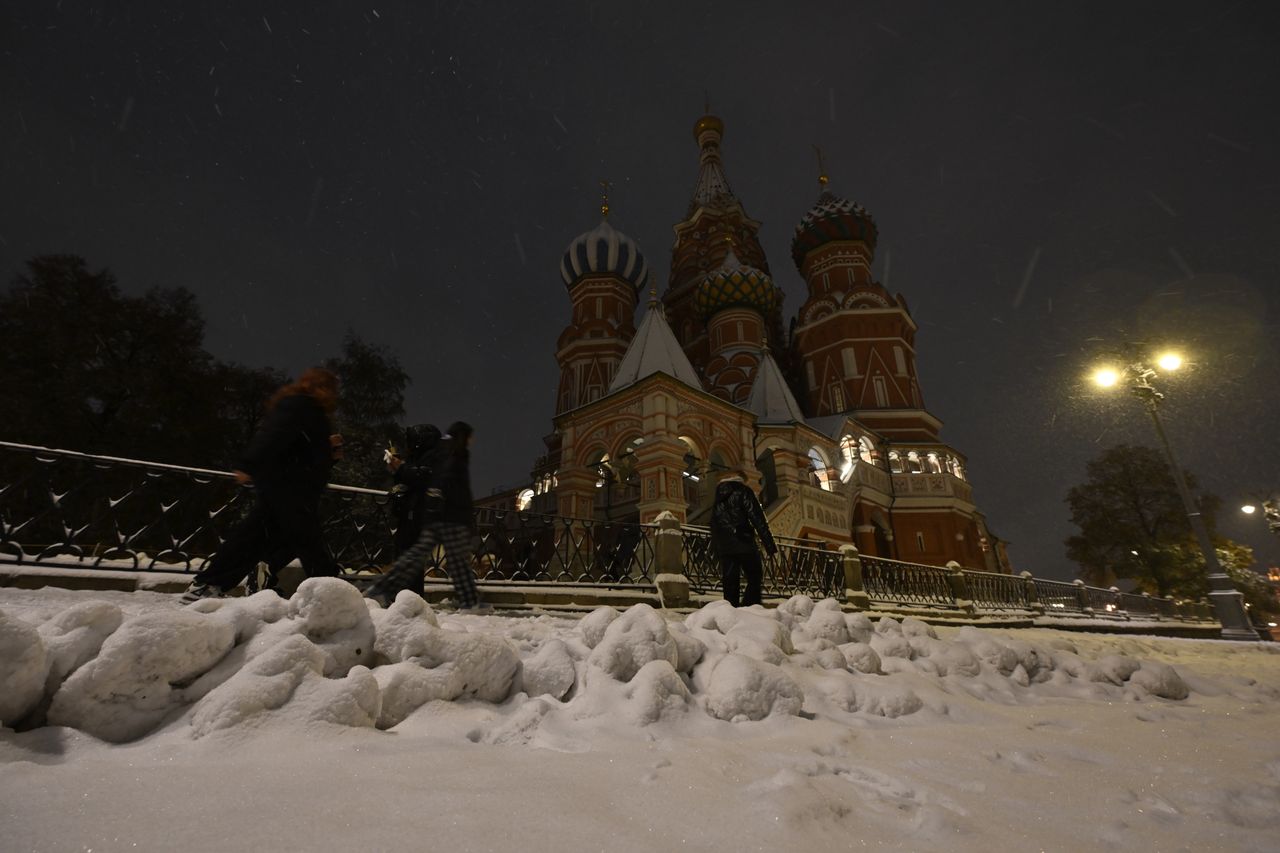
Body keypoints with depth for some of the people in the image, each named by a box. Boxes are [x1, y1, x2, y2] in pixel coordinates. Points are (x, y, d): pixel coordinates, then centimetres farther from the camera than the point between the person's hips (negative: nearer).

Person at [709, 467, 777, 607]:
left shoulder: (718, 497, 20)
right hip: (743, 543, -5)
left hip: (724, 547, 6)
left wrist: (715, 548, 22)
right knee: (755, 579, 0)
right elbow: (757, 518, -8)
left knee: (730, 582, 7)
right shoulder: (743, 491, 0)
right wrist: (769, 544, -10)